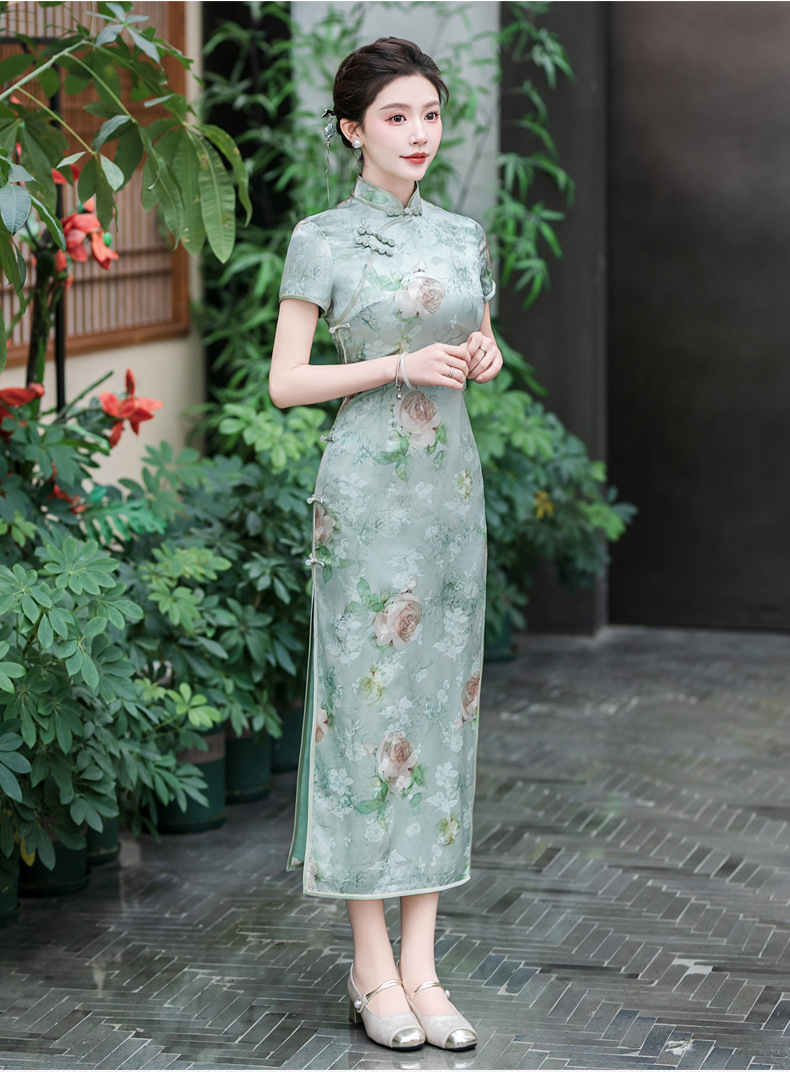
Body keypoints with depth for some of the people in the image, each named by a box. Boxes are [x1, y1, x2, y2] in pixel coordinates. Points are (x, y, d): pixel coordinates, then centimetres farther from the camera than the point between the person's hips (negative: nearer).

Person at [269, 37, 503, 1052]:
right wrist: (401, 366, -16)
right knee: (369, 705, -5)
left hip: (453, 484, 5)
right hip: (365, 488, -5)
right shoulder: (322, 239, -3)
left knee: (443, 706, 4)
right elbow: (286, 381, -6)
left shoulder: (464, 237, 11)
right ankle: (373, 968, 3)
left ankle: (420, 965, 8)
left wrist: (486, 358, -1)